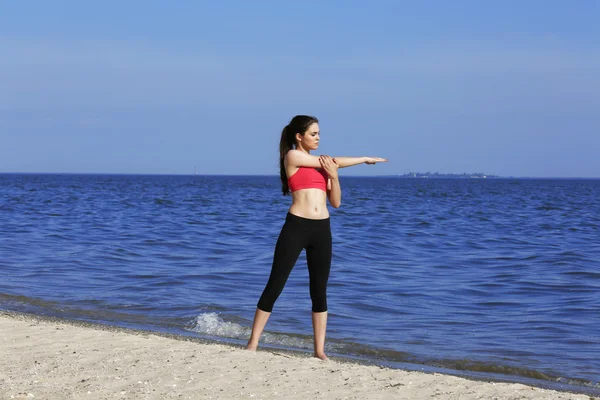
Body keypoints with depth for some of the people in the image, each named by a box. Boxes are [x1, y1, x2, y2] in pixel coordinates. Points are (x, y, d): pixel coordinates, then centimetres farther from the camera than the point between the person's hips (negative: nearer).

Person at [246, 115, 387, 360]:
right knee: (274, 286, -4)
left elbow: (336, 202, 11)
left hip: (322, 230, 6)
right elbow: (334, 162, -4)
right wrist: (365, 159, 7)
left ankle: (320, 351, 11)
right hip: (296, 227, -6)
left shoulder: (321, 164, 15)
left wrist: (334, 176, -6)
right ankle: (252, 344, 1)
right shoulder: (292, 156, -2)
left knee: (319, 291, 7)